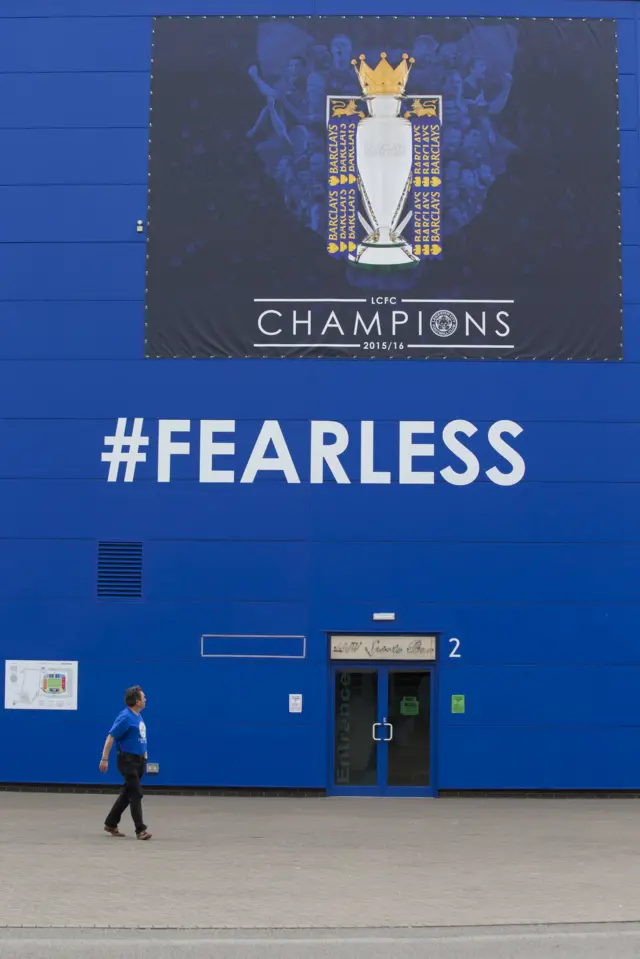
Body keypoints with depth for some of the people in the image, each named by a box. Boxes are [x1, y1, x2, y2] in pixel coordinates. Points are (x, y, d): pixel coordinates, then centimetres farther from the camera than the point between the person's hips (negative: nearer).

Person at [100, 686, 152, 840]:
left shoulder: (138, 716, 9)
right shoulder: (125, 717, -17)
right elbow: (110, 738, -17)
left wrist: (144, 752, 19)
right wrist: (104, 759, -19)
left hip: (139, 759, 9)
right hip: (128, 760, -9)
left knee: (127, 794, 15)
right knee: (136, 794, -9)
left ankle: (111, 824, 25)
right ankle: (140, 830, -7)